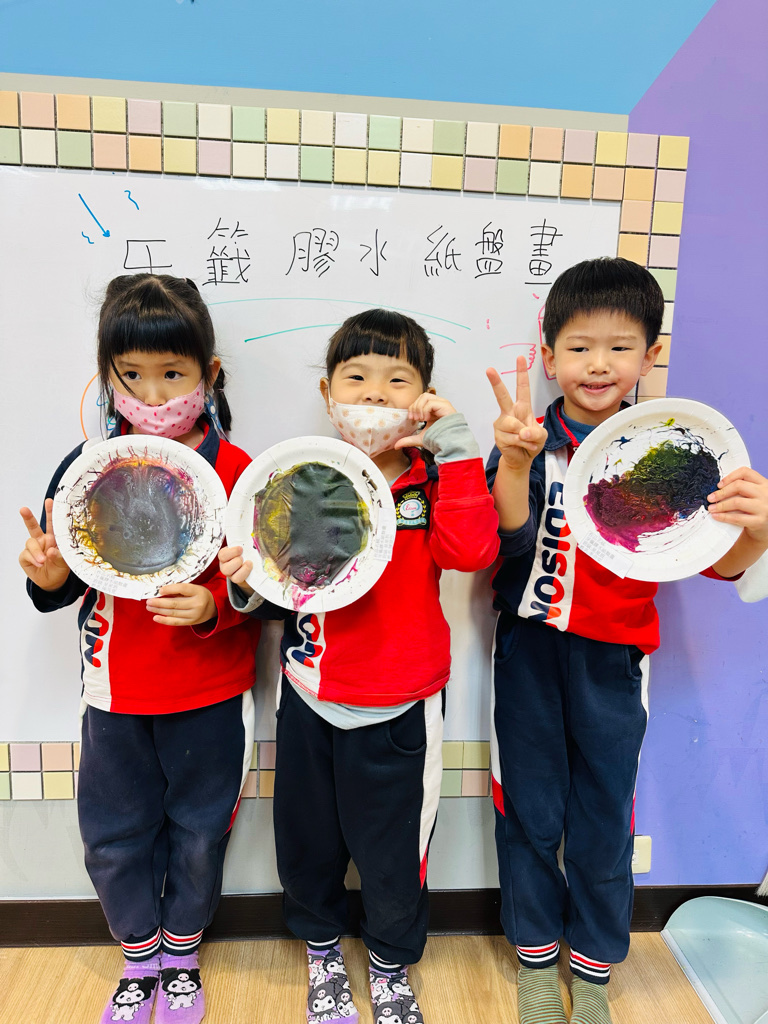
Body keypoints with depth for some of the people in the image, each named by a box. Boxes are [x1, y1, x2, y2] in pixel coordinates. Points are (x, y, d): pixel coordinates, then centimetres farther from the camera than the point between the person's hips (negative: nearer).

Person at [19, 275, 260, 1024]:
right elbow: (59, 587, 2)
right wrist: (49, 578, -20)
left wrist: (214, 606, -27)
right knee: (113, 838, 17)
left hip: (209, 699, -2)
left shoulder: (236, 472, -12)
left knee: (199, 833, 17)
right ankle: (139, 960, 46)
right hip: (115, 695, 3)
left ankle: (182, 956, 46)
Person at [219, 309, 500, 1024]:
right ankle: (322, 952, 53)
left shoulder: (432, 483, -8)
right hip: (308, 696, 3)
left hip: (396, 708, -2)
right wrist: (250, 581, -16)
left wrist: (457, 448, -27)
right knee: (307, 838, 21)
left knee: (392, 850, 16)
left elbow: (471, 550, -27)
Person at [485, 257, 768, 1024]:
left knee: (603, 818, 13)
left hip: (611, 658, 1)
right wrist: (515, 460, -37)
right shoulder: (530, 438, -6)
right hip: (529, 648, 0)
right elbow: (512, 537, -19)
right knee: (529, 810, 14)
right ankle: (536, 960, 40)